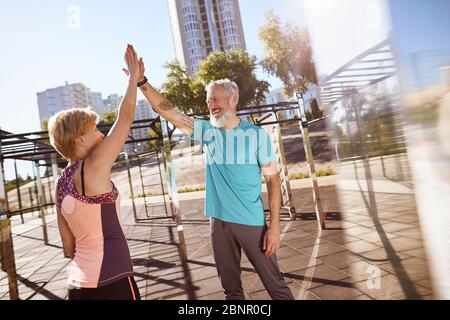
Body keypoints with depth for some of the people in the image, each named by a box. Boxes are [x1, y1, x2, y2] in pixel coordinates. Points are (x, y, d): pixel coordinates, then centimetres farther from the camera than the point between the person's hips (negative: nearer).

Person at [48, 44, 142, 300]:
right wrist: (135, 77, -2)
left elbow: (70, 246, 11)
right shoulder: (92, 169, -17)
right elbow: (125, 119, -12)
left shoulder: (62, 183, 6)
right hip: (111, 283, -7)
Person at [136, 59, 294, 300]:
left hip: (251, 222, -3)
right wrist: (141, 81, -12)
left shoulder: (256, 134, -6)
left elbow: (273, 181, -5)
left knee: (275, 284, 8)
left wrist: (274, 226, -10)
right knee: (231, 288, 17)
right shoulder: (207, 131, 3)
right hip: (219, 222, 3)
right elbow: (166, 110, 0)